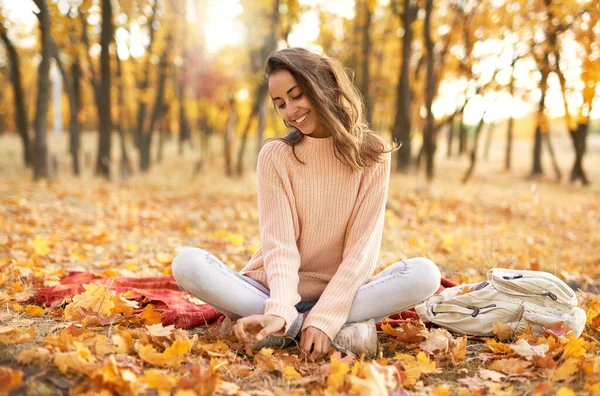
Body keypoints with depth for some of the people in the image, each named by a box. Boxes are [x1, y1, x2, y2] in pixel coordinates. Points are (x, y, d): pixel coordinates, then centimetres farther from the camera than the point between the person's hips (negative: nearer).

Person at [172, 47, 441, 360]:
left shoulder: (372, 156, -3)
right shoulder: (275, 156, -3)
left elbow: (362, 246, -9)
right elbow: (279, 244, -12)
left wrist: (326, 317, -21)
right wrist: (280, 310, -30)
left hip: (340, 292, 0)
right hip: (277, 289, 0)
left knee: (424, 274, -27)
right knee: (187, 264, -25)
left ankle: (290, 328, -22)